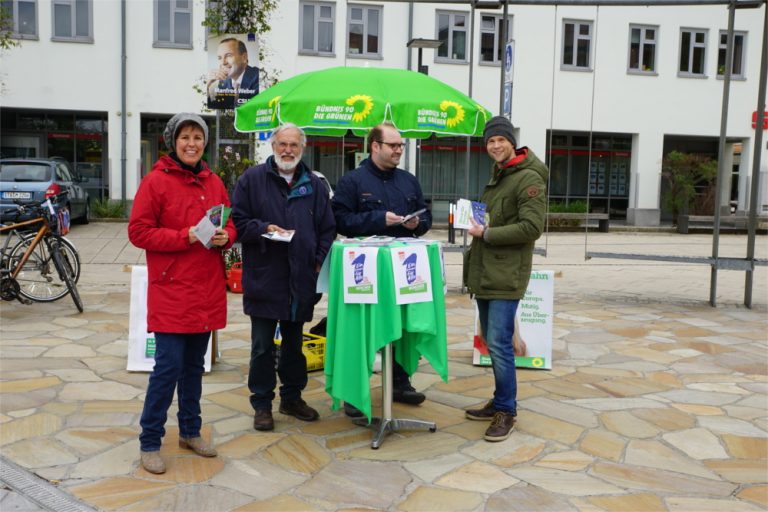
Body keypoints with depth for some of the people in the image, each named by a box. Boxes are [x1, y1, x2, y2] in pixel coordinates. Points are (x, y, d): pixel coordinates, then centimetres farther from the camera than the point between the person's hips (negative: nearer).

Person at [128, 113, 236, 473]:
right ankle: (150, 442, 10)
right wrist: (186, 237, -19)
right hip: (170, 291, -5)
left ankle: (190, 431, 29)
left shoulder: (214, 183, 10)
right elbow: (138, 231, -10)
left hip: (207, 290, 6)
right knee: (169, 366, -5)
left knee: (195, 364, 15)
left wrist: (224, 237, -6)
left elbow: (230, 224, 17)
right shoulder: (156, 181, -6)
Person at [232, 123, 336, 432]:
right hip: (263, 279, -3)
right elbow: (238, 221, -1)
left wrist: (319, 261, 0)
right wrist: (263, 229, -17)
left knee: (294, 344, 16)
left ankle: (292, 397, 30)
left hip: (301, 279, 3)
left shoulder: (314, 185, 10)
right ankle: (262, 404, 17)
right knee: (262, 346, 4)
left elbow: (328, 229, 12)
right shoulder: (252, 179, 0)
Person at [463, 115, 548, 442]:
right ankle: (500, 401, 26)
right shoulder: (496, 175, 19)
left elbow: (532, 228, -19)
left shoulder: (528, 178, -10)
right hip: (484, 274, 9)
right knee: (492, 342, 14)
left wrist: (486, 233, -16)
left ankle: (506, 411, 5)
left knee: (499, 344, -8)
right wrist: (473, 221, 8)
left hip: (505, 277, -9)